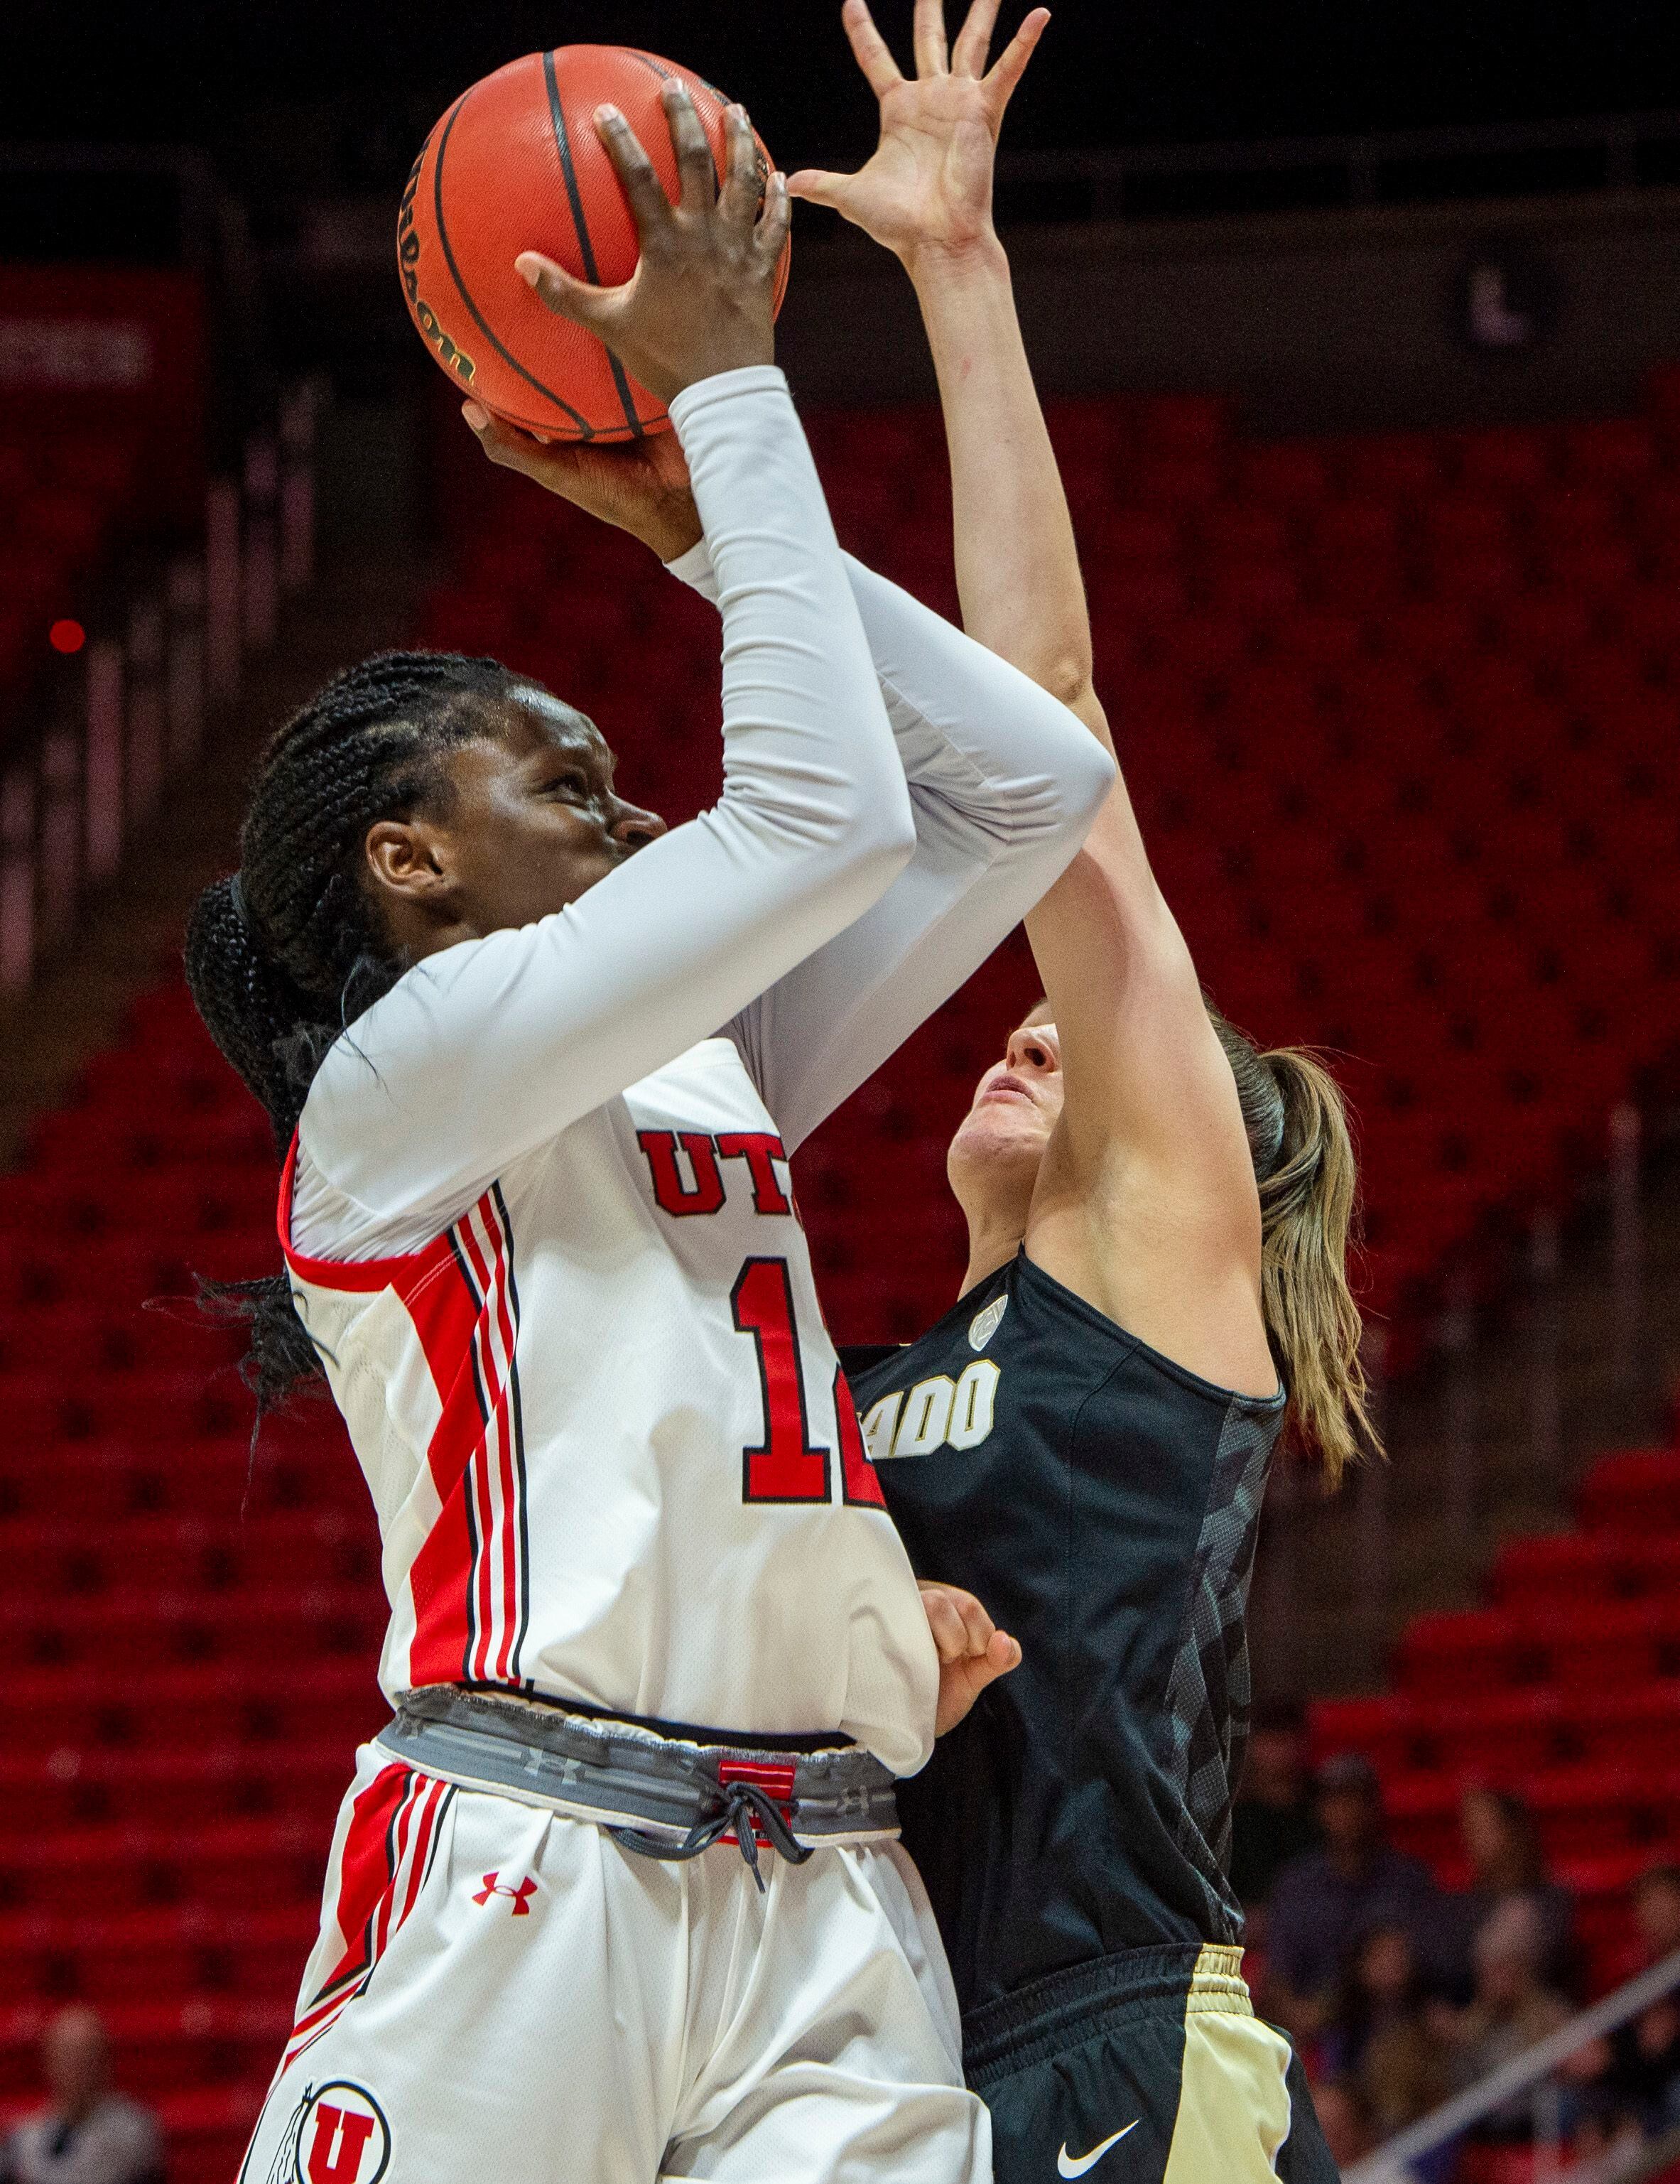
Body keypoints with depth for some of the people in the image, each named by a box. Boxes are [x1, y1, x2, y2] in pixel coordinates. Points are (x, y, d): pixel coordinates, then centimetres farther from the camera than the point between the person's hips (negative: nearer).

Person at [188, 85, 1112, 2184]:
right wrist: (727, 394, 1)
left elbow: (1032, 782, 22)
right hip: (523, 1873, -7)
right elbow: (823, 816, -8)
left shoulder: (708, 1068, 22)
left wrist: (703, 520, 18)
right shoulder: (397, 1082, 0)